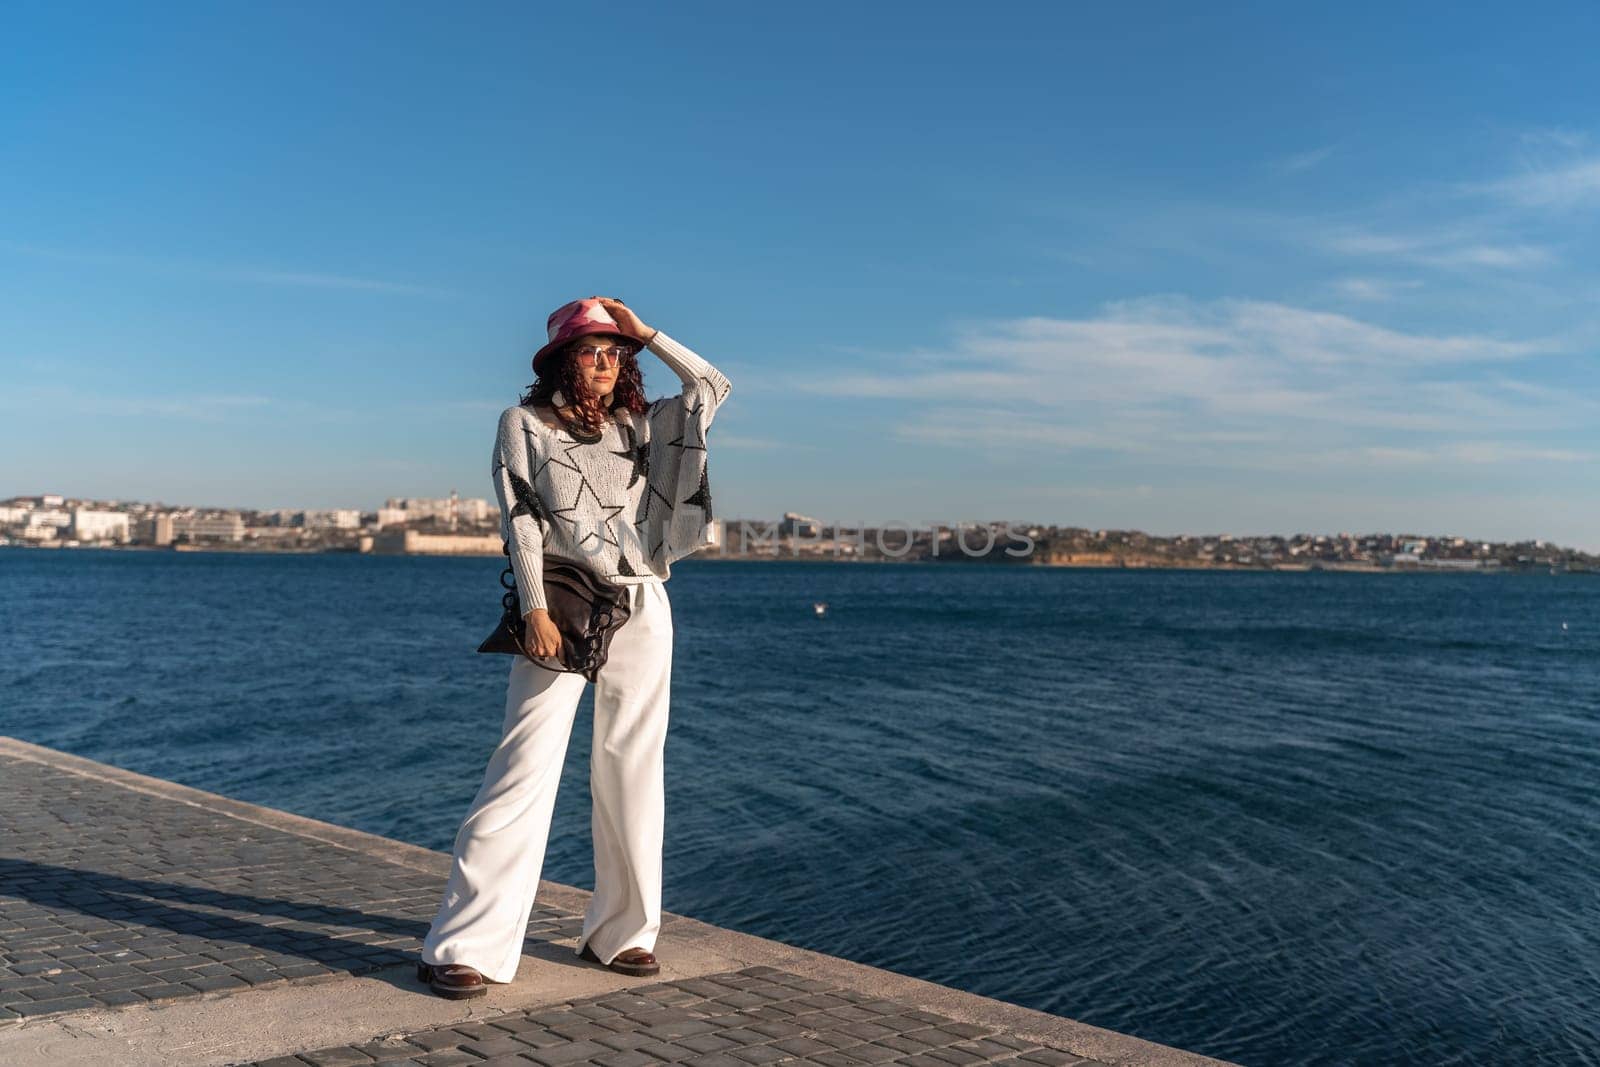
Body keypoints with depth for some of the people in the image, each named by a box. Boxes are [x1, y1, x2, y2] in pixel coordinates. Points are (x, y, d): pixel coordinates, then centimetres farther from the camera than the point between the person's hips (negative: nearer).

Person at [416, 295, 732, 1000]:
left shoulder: (637, 426, 16)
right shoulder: (523, 423, 6)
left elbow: (713, 387, 17)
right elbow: (521, 522, -3)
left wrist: (646, 332, 12)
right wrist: (534, 610, -13)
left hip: (641, 612, 4)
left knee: (631, 776, 6)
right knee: (525, 771, -10)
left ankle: (619, 933, 17)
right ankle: (462, 948, -5)